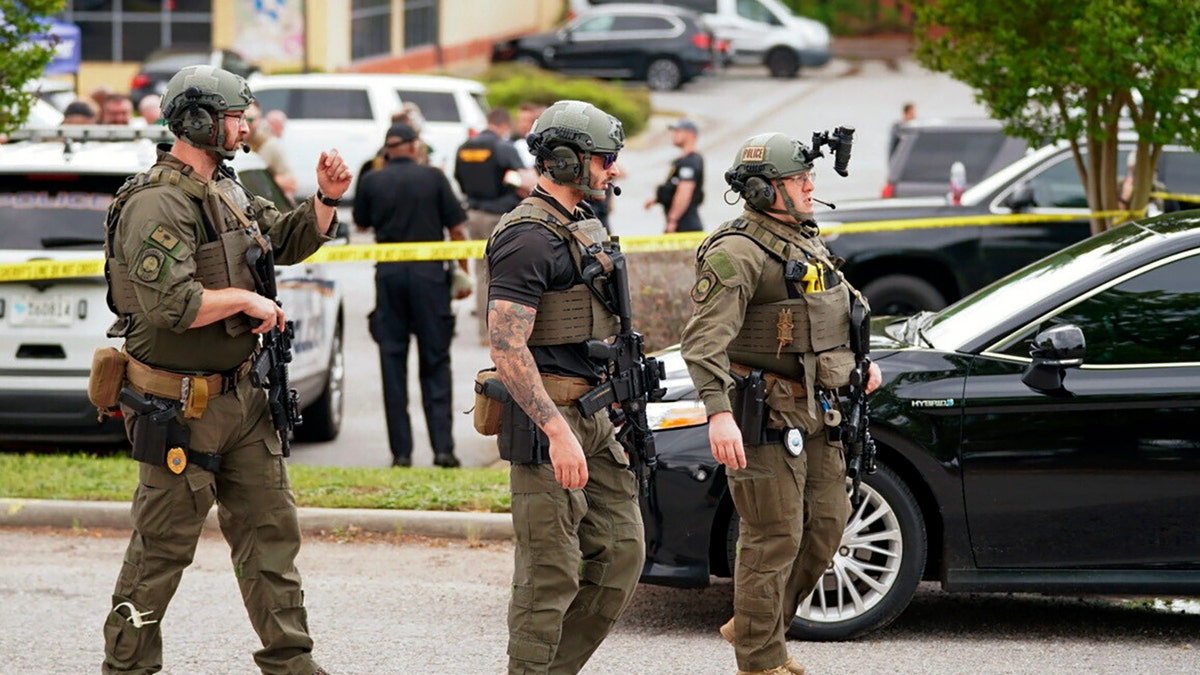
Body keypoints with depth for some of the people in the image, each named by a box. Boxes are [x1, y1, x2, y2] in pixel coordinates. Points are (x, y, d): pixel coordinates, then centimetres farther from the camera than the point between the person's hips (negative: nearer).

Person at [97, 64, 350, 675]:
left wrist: (325, 200, 7)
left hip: (241, 396, 9)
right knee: (161, 549, 0)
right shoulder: (159, 204, -19)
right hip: (180, 410, -9)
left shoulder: (225, 191, 12)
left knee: (271, 530, 10)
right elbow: (171, 305, -30)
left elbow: (288, 241, 25)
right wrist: (245, 299, -18)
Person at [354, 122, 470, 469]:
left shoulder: (372, 181, 1)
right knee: (435, 362, 6)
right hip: (429, 272, -1)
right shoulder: (433, 177, -2)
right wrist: (463, 273, 8)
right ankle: (442, 447, 0)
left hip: (389, 273, 1)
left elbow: (362, 224, 16)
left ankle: (401, 451, 2)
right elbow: (456, 229, -1)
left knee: (393, 361, 5)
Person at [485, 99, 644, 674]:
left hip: (592, 416, 10)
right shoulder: (528, 238, -15)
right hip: (547, 417, -10)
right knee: (551, 572, -6)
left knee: (621, 552, 9)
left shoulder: (578, 228, 17)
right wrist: (557, 431, -27)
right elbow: (506, 346, -23)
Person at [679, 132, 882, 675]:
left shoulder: (806, 241, 15)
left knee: (826, 524, 12)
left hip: (815, 413, 9)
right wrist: (718, 411, -37)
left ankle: (753, 626, 27)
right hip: (767, 415, -9)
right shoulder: (737, 253, -16)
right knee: (774, 539, -5)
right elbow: (705, 337, -27)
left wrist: (859, 361, 28)